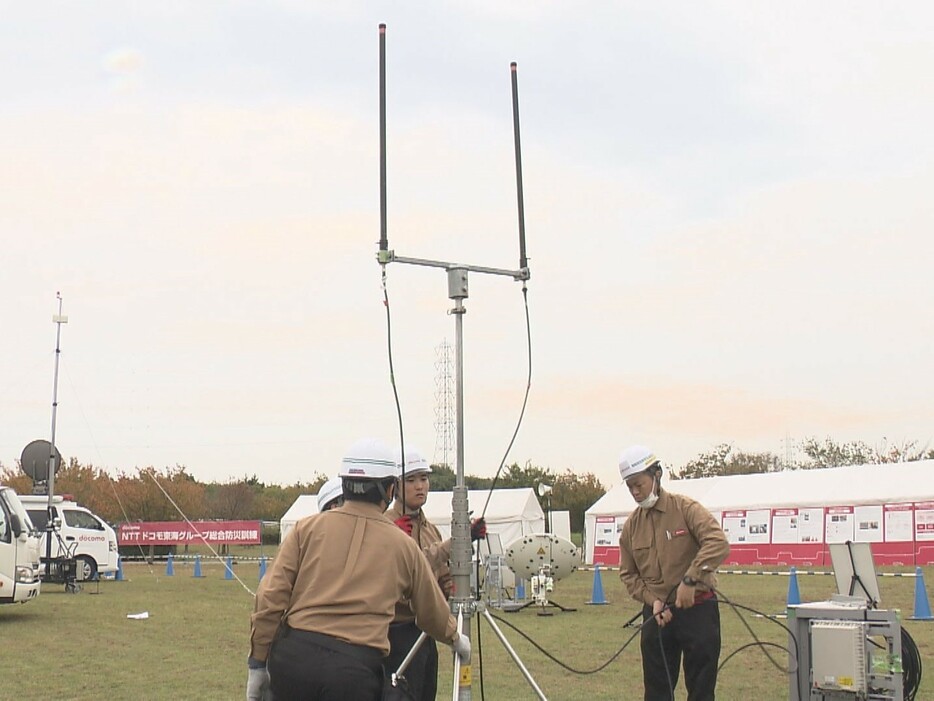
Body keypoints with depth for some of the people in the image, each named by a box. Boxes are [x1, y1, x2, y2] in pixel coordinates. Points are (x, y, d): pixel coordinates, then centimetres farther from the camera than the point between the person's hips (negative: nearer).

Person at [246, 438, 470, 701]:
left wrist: (258, 662, 10)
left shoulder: (307, 528, 10)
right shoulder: (403, 545, 13)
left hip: (293, 656, 1)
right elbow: (432, 612, 27)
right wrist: (455, 638, 48)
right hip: (356, 668, -1)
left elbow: (271, 598, 4)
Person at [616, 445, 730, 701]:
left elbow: (718, 543, -21)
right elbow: (628, 573, 12)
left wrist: (690, 579, -28)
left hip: (697, 610, -5)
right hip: (656, 613, 5)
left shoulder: (685, 508, -8)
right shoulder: (631, 525, 7)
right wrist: (652, 599, -5)